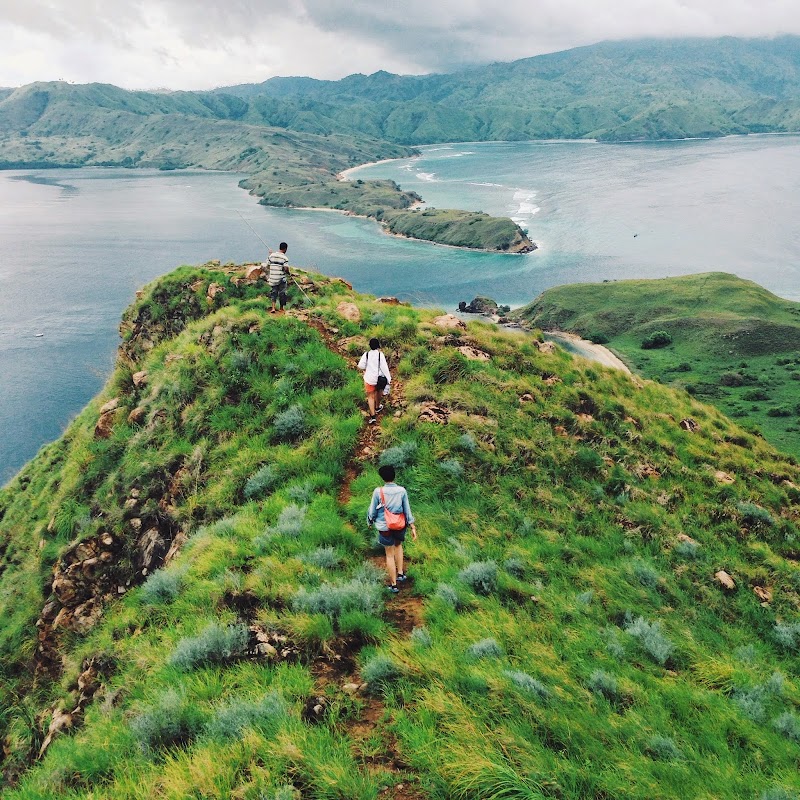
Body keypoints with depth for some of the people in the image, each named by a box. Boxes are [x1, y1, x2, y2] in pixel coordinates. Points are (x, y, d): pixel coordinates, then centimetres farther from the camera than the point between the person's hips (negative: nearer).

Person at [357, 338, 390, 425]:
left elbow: (360, 366, -11)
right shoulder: (380, 354, -13)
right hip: (379, 378, 0)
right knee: (378, 392, 27)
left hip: (369, 378, 0)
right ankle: (377, 407, 50)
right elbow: (384, 367, -15)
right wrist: (389, 379, -12)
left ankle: (372, 416, -1)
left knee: (370, 396, 8)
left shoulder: (366, 354, -10)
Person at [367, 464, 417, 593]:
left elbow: (373, 510, -6)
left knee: (390, 554, 11)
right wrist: (413, 527, 3)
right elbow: (407, 510, -3)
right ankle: (400, 573, 28)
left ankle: (393, 584, 18)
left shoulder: (378, 491, -15)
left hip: (385, 527, -2)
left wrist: (370, 521, 14)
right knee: (398, 545, 31)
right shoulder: (402, 491, -8)